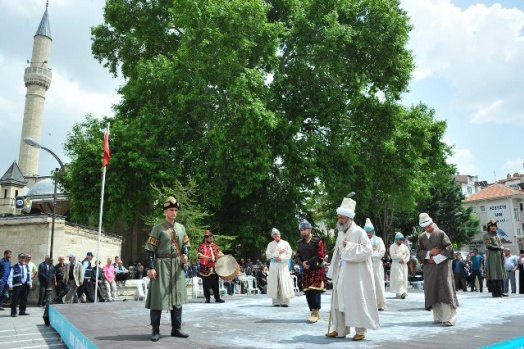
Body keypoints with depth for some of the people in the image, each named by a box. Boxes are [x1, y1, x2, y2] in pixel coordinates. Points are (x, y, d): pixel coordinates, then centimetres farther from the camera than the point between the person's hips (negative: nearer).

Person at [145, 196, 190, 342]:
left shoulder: (181, 228, 11)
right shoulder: (158, 228, -5)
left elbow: (186, 244, 18)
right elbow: (149, 249, -8)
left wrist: (185, 255, -3)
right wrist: (151, 267, -15)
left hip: (177, 266, 6)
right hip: (162, 265, -5)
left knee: (177, 297, 9)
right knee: (158, 297, -2)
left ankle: (176, 329, 20)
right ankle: (155, 331, 9)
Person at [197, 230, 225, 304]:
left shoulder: (214, 245, 13)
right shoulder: (202, 246, -4)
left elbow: (219, 252, 23)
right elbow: (199, 254, -18)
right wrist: (206, 257, -33)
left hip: (214, 267, 5)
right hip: (206, 269, -5)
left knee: (215, 284, 7)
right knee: (206, 284, 1)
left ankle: (217, 298, 12)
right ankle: (207, 298, 11)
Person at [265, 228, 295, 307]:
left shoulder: (285, 243, 6)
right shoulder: (270, 244, 9)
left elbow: (289, 254, 0)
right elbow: (268, 255, -1)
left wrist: (281, 258, -12)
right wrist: (278, 252, -7)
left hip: (283, 265, -1)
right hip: (274, 265, 1)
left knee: (284, 282, -7)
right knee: (274, 282, -3)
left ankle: (285, 301, -5)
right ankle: (276, 302, 2)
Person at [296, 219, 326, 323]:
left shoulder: (317, 241, -6)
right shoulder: (299, 243, 11)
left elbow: (320, 255, -11)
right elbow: (297, 256, 11)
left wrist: (309, 263, -15)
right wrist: (302, 264, -9)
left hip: (317, 269, -6)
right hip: (305, 270, 6)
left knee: (315, 290, -10)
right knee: (307, 291, 5)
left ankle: (315, 313, -5)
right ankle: (314, 312, 16)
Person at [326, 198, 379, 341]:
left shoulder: (359, 232, -11)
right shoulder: (340, 233, 11)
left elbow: (368, 250, -18)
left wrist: (349, 246, -20)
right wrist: (333, 273, 11)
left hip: (355, 274, -7)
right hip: (341, 273, 7)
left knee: (357, 301, 1)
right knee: (340, 300, 10)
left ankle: (360, 331, 13)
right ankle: (340, 330, 21)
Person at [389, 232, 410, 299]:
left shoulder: (405, 247, 13)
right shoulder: (392, 246, 0)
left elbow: (408, 255, 8)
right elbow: (392, 255, -11)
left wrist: (404, 260, -8)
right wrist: (401, 255, -11)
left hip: (404, 264, 5)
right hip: (396, 265, -4)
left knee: (404, 279, 1)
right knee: (398, 279, -13)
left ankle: (399, 293, 6)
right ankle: (401, 292, -17)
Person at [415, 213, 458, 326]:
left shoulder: (441, 234, -2)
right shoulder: (421, 237, 8)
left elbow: (449, 248, -9)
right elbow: (418, 252, 5)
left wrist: (436, 259, -12)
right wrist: (430, 253, -12)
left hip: (443, 265, -4)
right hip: (429, 268, 4)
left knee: (446, 290, -8)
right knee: (433, 292, 3)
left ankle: (449, 318, -7)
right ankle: (438, 317, 11)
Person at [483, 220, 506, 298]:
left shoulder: (497, 236, 23)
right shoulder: (486, 236, 0)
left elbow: (501, 245, 19)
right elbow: (488, 246, -10)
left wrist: (502, 249, -2)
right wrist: (499, 248, -9)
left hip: (499, 256, 7)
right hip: (492, 256, -7)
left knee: (500, 274, 4)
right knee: (493, 274, -9)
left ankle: (500, 291, 6)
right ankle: (494, 292, -8)